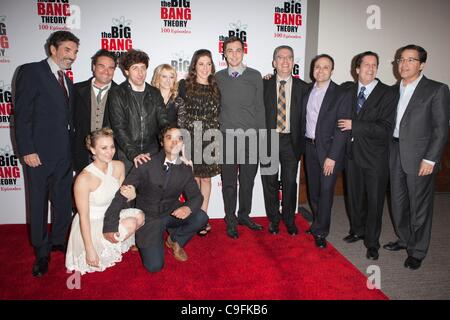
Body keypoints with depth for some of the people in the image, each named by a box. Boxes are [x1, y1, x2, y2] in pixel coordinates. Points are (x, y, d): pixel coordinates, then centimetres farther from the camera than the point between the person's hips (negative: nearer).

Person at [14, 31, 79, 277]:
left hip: (64, 154, 6)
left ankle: (58, 240, 32)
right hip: (39, 154, -6)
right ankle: (41, 252, 22)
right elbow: (22, 114, -11)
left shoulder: (67, 81, 15)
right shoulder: (31, 72, -6)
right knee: (38, 203, 7)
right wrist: (27, 150, -15)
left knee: (64, 200, 13)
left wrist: (73, 147, 8)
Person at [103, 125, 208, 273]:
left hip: (172, 213, 3)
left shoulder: (185, 169, -4)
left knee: (201, 217, -23)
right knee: (154, 266, -16)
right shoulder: (147, 164, -15)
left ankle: (175, 240, 7)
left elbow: (196, 196, -3)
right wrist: (110, 226, -20)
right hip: (149, 217, -3)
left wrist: (188, 207, -29)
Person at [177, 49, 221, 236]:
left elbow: (218, 116, 12)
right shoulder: (184, 85, 1)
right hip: (191, 139, -3)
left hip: (210, 140, 3)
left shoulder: (215, 88, 10)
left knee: (206, 178, 9)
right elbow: (180, 114, 0)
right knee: (194, 179, 2)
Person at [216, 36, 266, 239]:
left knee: (248, 180, 11)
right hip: (227, 138, 0)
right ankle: (231, 221, 22)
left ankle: (244, 215, 30)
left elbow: (260, 108, 5)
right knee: (229, 182, 7)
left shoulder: (255, 76, 3)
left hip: (251, 137, 1)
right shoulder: (218, 78, 5)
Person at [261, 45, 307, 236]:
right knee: (270, 182, 9)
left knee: (290, 183, 8)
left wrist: (301, 143, -3)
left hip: (291, 141, 0)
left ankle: (289, 220, 28)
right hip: (268, 140, 0)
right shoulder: (264, 84, 3)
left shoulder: (302, 87, 3)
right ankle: (273, 219, 27)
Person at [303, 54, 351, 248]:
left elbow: (342, 128, -13)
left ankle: (320, 231, 12)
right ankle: (318, 223, 30)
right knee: (313, 189, 12)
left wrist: (332, 156, -16)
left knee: (326, 190, -2)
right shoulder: (307, 90, 7)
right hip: (310, 146, 5)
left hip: (329, 148, -5)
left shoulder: (340, 94, -9)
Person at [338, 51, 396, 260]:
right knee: (354, 196, 15)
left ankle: (372, 243, 18)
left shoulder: (387, 94, -8)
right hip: (352, 153, 4)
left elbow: (385, 128, -16)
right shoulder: (348, 90, 6)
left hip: (374, 156, -4)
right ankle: (357, 231, 35)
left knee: (374, 200, 4)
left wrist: (355, 125, -18)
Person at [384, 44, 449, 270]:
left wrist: (430, 159, -15)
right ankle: (404, 239, 35)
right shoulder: (394, 90, 11)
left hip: (420, 158, -5)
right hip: (396, 156, 6)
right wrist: (388, 152, 5)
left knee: (419, 207, 5)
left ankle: (417, 251, 21)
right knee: (398, 203, 16)